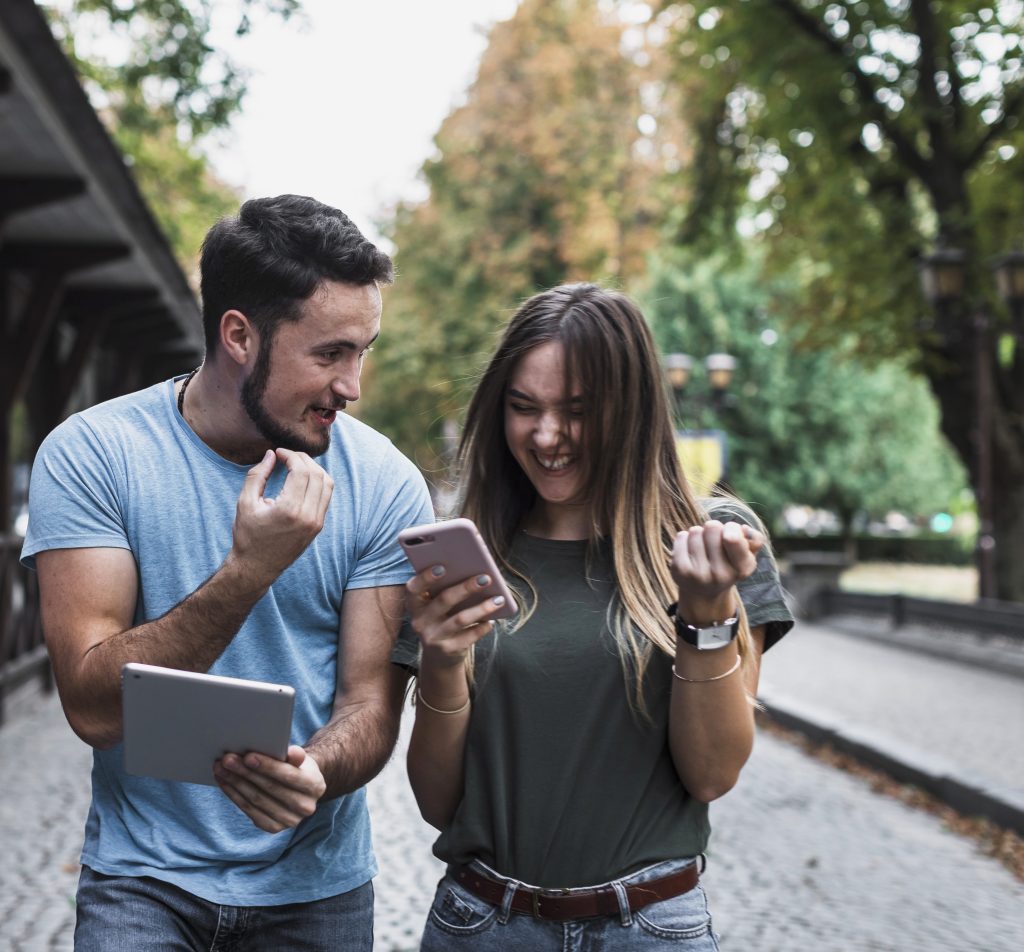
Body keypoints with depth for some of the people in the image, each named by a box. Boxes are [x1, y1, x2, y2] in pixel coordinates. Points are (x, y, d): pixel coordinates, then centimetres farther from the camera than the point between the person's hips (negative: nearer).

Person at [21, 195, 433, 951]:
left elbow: (371, 699, -7)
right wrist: (248, 570, -30)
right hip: (142, 878, -1)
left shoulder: (385, 484, -9)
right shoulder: (92, 455, -13)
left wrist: (311, 773, -29)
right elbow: (94, 706, -19)